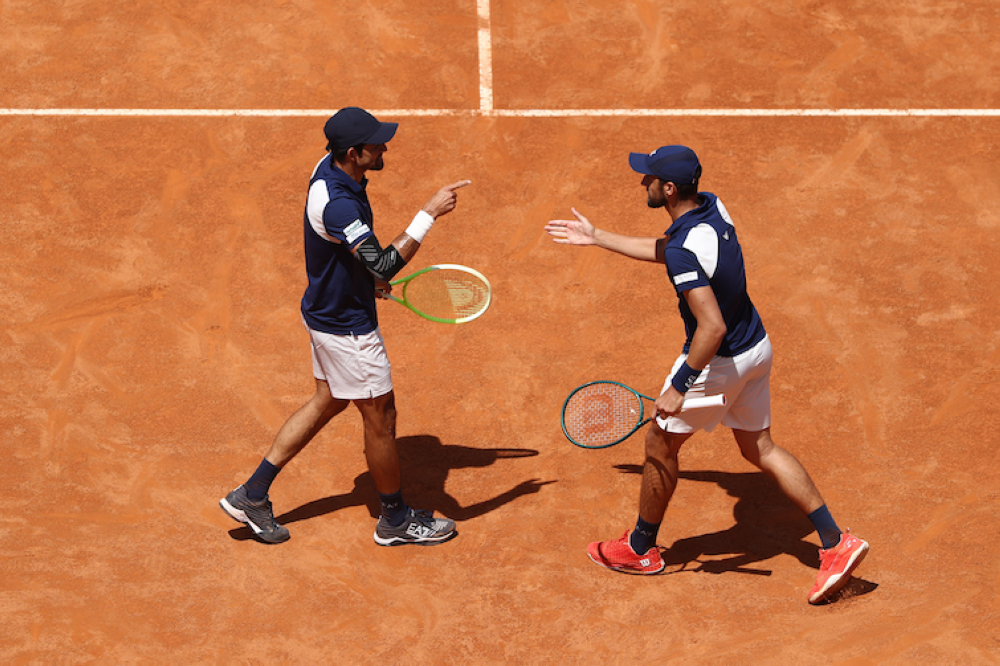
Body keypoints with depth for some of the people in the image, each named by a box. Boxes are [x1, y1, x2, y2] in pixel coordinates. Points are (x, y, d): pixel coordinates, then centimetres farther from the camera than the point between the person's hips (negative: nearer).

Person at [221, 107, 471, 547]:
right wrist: (429, 213, -36)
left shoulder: (330, 167, -3)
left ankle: (252, 494, 27)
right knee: (380, 416, 7)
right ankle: (397, 520, 26)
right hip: (347, 326, -10)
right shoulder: (337, 204, -34)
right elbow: (385, 265, -39)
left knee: (328, 401, 22)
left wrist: (365, 274, 17)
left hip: (327, 309, 10)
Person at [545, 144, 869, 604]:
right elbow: (662, 250, 16)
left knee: (661, 444, 13)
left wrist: (679, 387, -25)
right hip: (756, 347, 9)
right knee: (760, 448, 18)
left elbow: (712, 327, -34)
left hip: (718, 361, -9)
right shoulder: (713, 207, -2)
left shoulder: (686, 250, -30)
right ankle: (837, 544, 13)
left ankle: (641, 549, 31)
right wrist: (597, 237, 21)